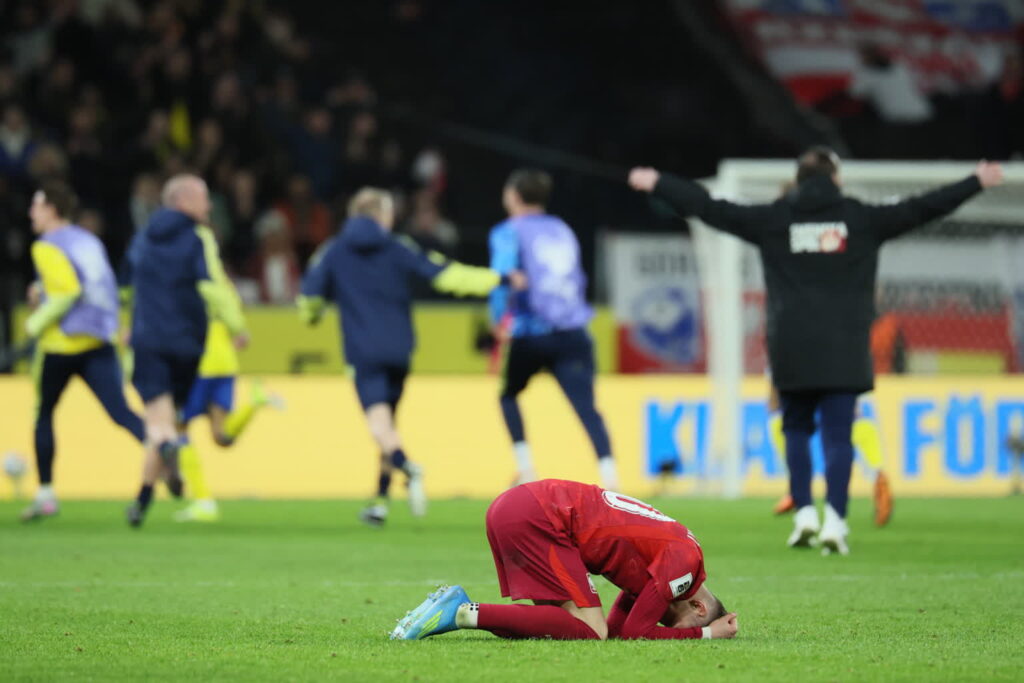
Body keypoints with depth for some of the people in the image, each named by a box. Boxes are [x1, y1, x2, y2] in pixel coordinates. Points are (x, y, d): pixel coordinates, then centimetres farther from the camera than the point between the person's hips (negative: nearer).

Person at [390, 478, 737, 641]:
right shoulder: (684, 561, -7)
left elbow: (616, 627, 19)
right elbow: (632, 632, -7)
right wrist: (707, 633, 1)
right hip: (538, 518, -9)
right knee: (589, 630, -10)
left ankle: (458, 607, 2)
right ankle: (467, 613, -15)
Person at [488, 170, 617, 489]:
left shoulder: (509, 232, 2)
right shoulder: (563, 231, 19)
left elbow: (502, 274, -15)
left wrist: (498, 318, -8)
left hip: (531, 335, -3)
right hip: (573, 333, 3)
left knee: (509, 394, 23)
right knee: (586, 407, -8)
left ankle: (525, 466, 12)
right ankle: (609, 474, -27)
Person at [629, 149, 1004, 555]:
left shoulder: (774, 219, 5)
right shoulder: (861, 218, 4)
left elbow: (711, 209, 8)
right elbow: (921, 209, 6)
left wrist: (657, 185, 18)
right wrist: (976, 183, 13)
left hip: (791, 349, 1)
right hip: (844, 349, -1)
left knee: (797, 429, 15)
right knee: (837, 435, -2)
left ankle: (804, 512, 5)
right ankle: (835, 521, -13)